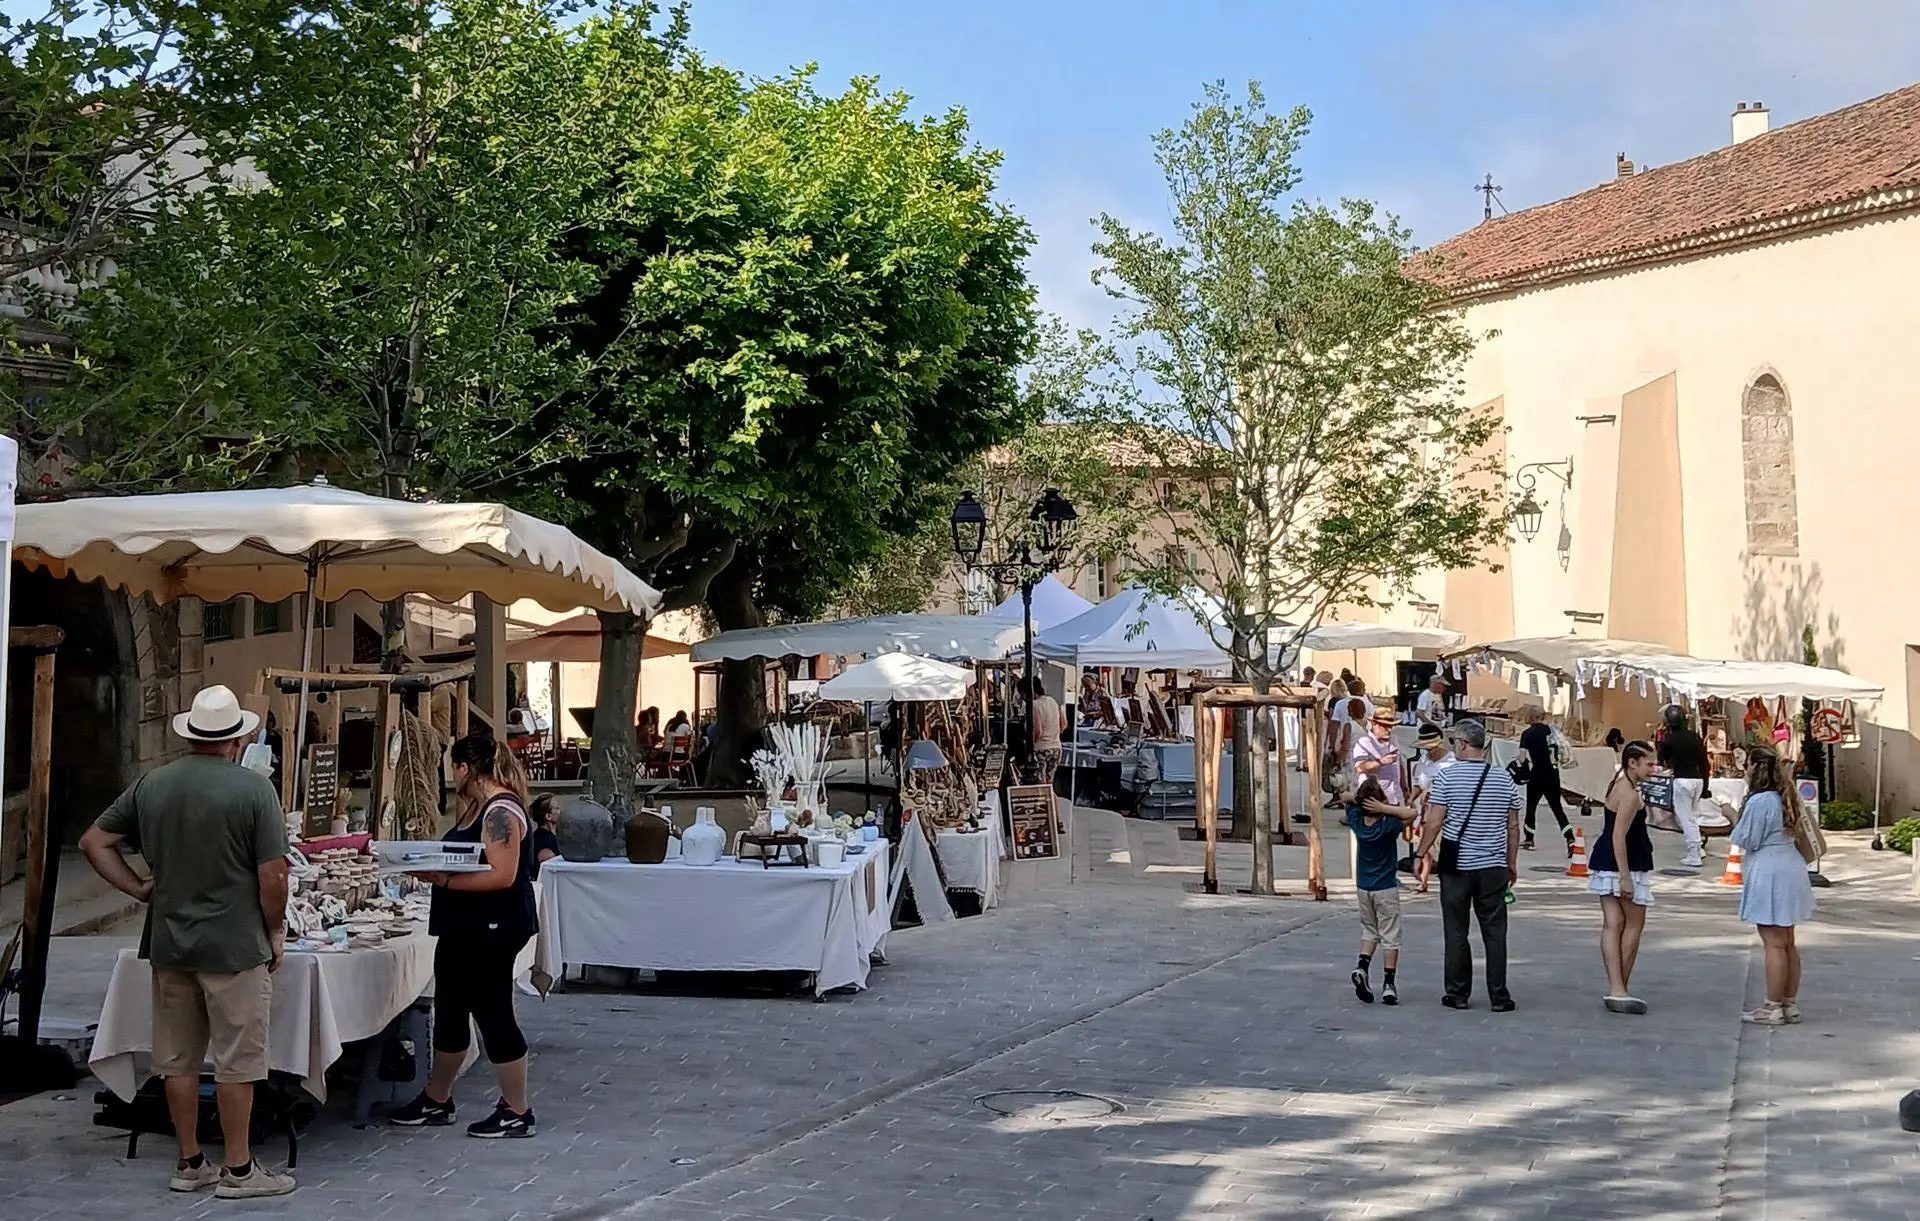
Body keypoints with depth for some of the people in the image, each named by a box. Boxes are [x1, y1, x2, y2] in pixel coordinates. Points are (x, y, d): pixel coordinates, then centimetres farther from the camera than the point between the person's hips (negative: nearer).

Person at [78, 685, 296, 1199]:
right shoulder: (253, 788, -13)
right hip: (233, 945, -5)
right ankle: (238, 1170, 10)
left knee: (179, 1060, 13)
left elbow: (93, 841, 10)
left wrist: (139, 889, 11)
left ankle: (189, 1164, 22)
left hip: (169, 944, 5)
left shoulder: (150, 785, 4)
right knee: (236, 1061, 3)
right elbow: (272, 876, -14)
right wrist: (275, 931, 0)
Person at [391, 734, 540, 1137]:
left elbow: (502, 876, -25)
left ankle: (517, 1112, 9)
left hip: (491, 932, -10)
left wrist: (443, 880, -26)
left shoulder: (501, 811, -18)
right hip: (464, 930, 11)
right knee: (449, 1012, 18)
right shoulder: (476, 807, 13)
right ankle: (436, 1101, 32)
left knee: (493, 1015, -2)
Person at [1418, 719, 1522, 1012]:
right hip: (1493, 867, 2)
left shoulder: (1447, 777, -7)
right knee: (1495, 933, 6)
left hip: (1455, 865, -2)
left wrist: (1420, 854, 2)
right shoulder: (1504, 778, 3)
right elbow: (1513, 827, 7)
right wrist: (1512, 862, 17)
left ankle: (1458, 994, 10)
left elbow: (1434, 823, -9)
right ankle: (1499, 997, 6)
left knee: (1456, 933, 6)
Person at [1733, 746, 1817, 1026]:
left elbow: (1746, 840, -15)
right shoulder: (1784, 798, 11)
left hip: (1769, 874, -9)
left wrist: (1734, 818, -1)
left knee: (1774, 944, -5)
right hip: (1789, 869, 9)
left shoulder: (1759, 801, -18)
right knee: (1787, 943, 13)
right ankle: (1790, 1005, 18)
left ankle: (1773, 1008, -1)